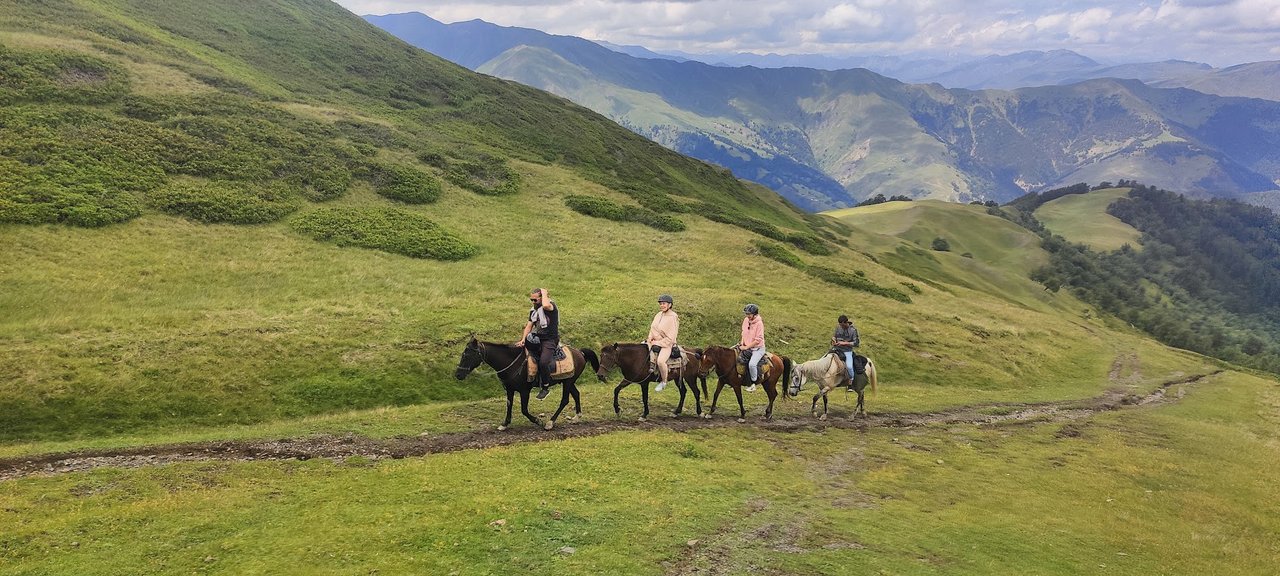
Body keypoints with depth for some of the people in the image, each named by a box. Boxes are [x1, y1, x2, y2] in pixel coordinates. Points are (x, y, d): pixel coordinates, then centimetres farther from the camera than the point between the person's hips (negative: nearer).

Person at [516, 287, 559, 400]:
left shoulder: (551, 304, -11)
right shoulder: (533, 310, 11)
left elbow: (545, 306, -38)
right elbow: (529, 326, 7)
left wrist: (544, 293, -19)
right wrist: (523, 339, -9)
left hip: (550, 339, -7)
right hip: (538, 336, 8)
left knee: (543, 362, -21)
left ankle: (546, 387, -3)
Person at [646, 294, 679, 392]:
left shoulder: (673, 318, -15)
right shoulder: (658, 315, 8)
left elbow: (670, 338, -16)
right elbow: (652, 328, 17)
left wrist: (658, 344, -17)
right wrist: (650, 339, -1)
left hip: (667, 344, -8)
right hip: (655, 341, 8)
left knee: (660, 361, -31)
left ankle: (663, 382, -8)